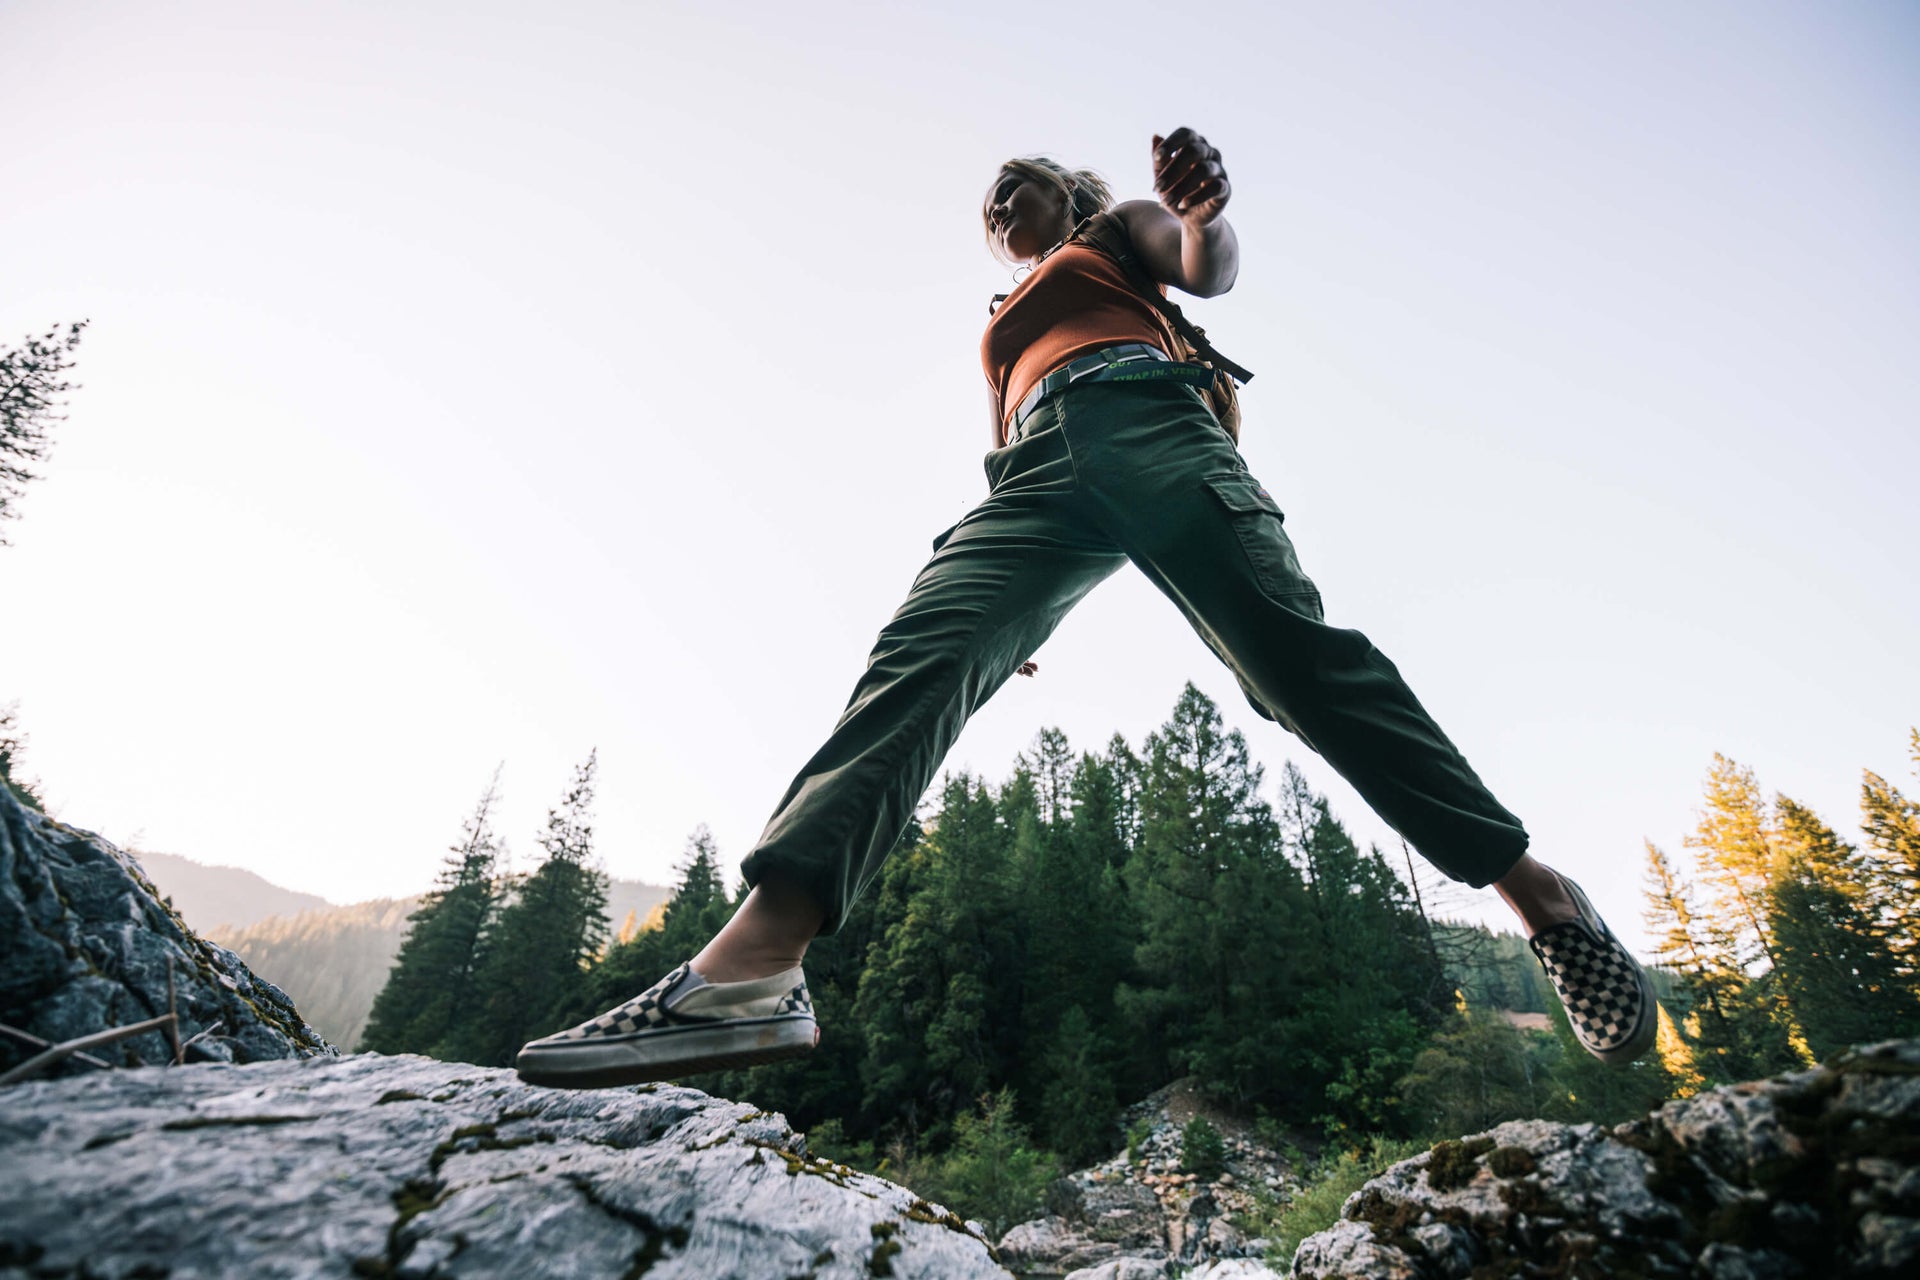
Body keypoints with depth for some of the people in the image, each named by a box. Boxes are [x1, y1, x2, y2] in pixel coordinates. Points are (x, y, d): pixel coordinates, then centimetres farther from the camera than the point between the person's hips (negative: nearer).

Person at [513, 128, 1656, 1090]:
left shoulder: (1118, 227, 31)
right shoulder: (1005, 327, 42)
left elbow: (1208, 271, 8)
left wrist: (1207, 208, -18)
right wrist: (1008, 614, 18)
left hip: (1139, 410, -3)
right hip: (1040, 471, 3)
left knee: (1289, 646, -23)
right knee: (921, 660, -22)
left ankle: (1538, 892, -14)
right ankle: (754, 965, -37)